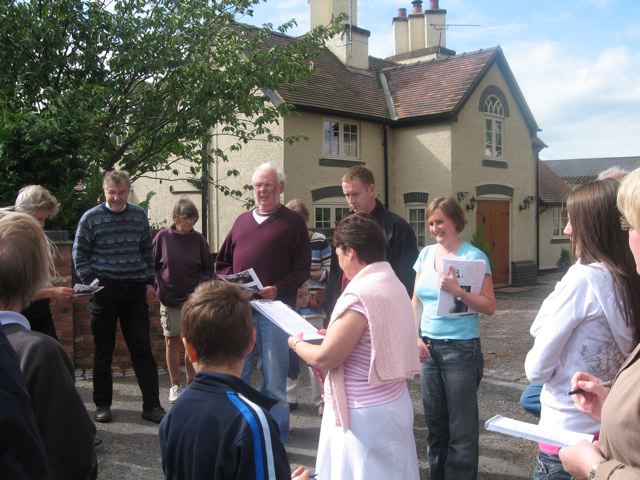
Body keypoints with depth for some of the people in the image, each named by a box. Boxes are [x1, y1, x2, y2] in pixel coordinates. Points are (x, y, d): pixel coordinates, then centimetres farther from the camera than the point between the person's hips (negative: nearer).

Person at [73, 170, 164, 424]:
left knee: (142, 348, 3)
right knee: (103, 350, 8)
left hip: (135, 290, 2)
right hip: (105, 290, -2)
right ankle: (102, 404, 22)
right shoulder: (91, 217, -1)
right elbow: (79, 254, 3)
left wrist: (149, 282, 8)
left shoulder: (139, 215, 7)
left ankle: (151, 405, 8)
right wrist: (91, 281, -8)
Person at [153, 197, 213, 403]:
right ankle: (175, 385, 18)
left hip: (193, 299, 0)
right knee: (172, 342, 5)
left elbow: (208, 268, 6)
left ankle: (191, 383, 17)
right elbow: (151, 264, 4)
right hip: (169, 298, 0)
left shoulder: (198, 239, 0)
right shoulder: (163, 237, -2)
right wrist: (158, 287, -5)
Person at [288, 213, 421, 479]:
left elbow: (324, 358, -20)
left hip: (365, 413, -9)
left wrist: (296, 343, -2)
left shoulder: (360, 295, -22)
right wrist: (334, 334, 16)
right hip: (392, 402, 9)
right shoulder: (394, 284, 5)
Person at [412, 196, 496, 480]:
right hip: (429, 348, 5)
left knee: (461, 428, 3)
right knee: (434, 423, 16)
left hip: (461, 348, -5)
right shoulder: (426, 254, 7)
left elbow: (489, 307, -12)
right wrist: (414, 336, 2)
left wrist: (457, 290, -25)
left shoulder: (474, 256, -8)